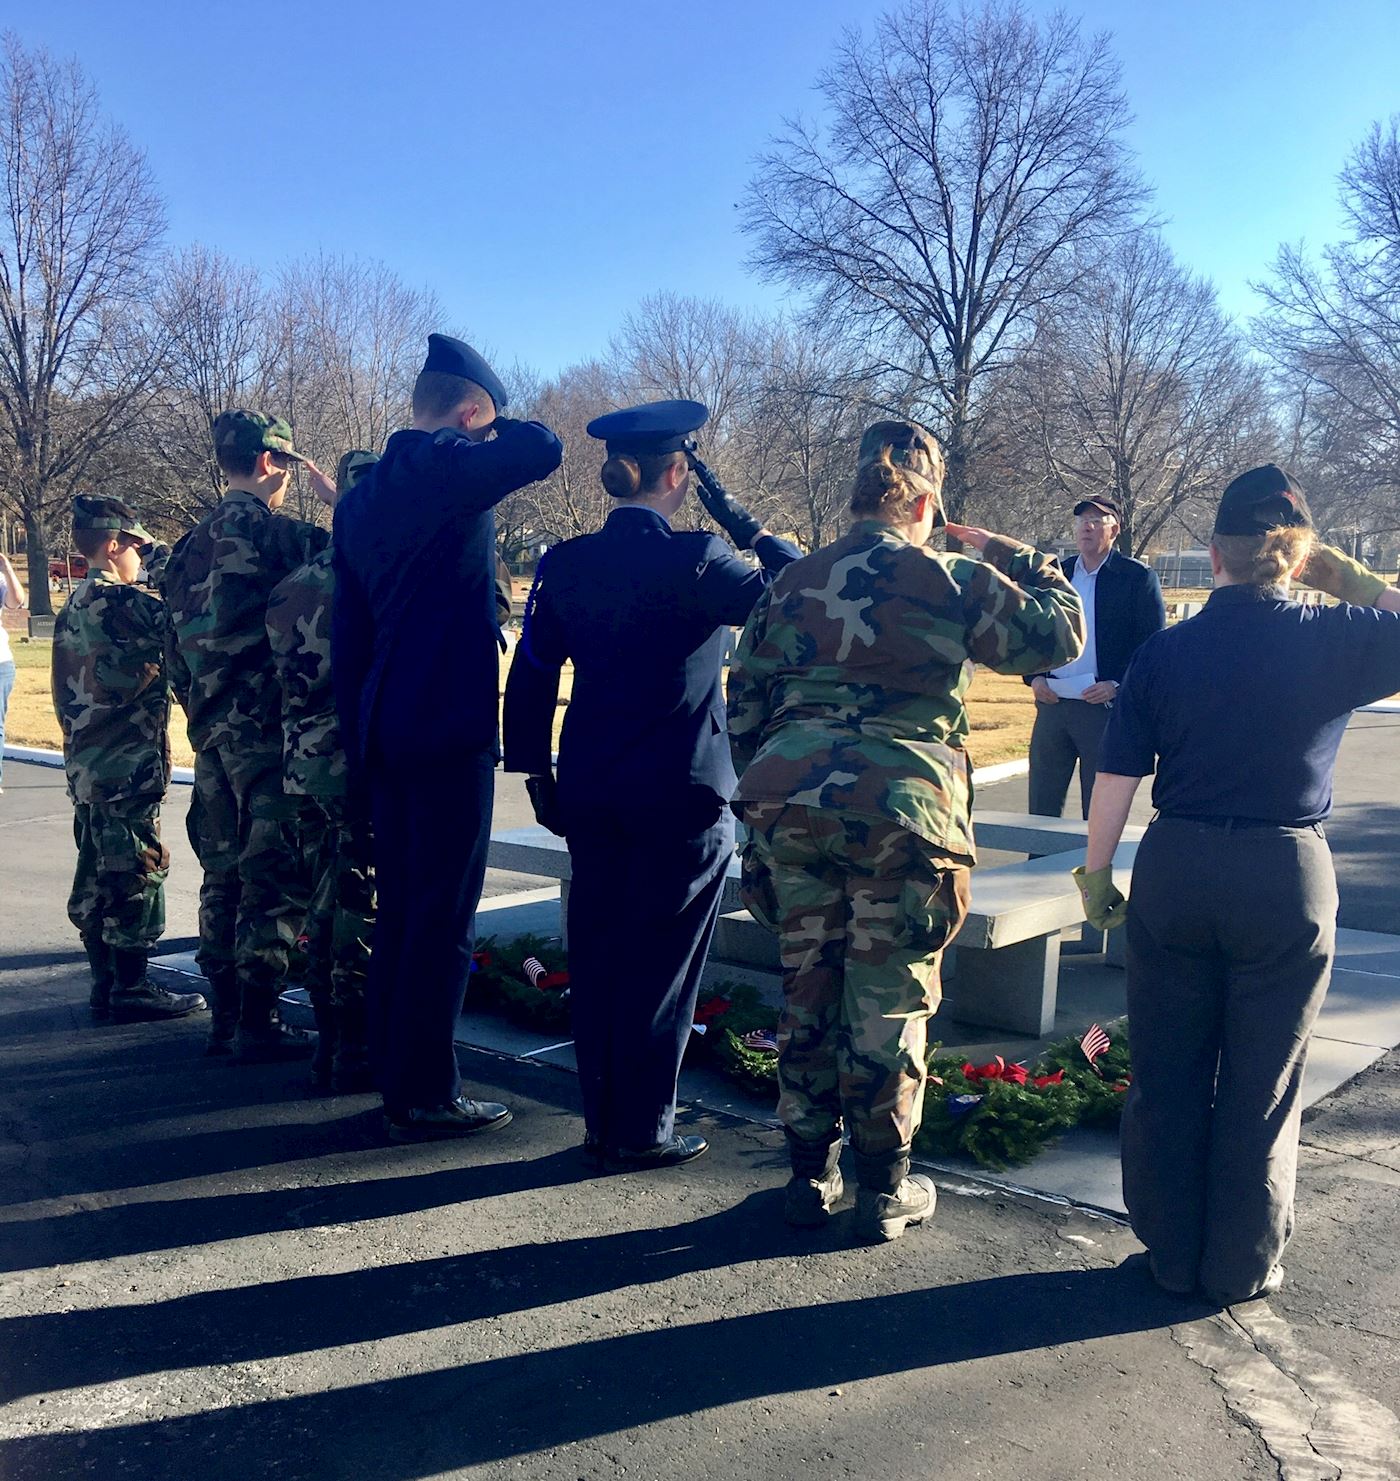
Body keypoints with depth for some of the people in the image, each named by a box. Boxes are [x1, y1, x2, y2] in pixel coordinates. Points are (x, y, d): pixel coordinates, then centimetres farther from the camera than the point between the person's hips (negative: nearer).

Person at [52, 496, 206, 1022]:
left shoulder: (72, 610, 16)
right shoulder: (122, 603, -14)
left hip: (86, 766, 9)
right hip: (128, 767, -9)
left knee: (96, 876, 12)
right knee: (136, 876, -3)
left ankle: (106, 984, 20)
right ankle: (131, 989, 2)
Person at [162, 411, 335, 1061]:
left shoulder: (191, 546, 14)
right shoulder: (275, 532, -11)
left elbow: (175, 650, 16)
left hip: (211, 730, 8)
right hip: (268, 728, -8)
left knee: (223, 871, 13)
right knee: (275, 874, -3)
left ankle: (225, 1016, 21)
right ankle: (257, 1024, 0)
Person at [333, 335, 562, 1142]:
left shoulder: (363, 495, 15)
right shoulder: (444, 467, -10)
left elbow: (347, 630, 17)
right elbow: (544, 448, -18)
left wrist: (359, 736, 20)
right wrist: (497, 427, 4)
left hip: (388, 732, 9)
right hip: (450, 727, -9)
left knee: (400, 909, 15)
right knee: (444, 918, -2)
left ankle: (396, 1074, 25)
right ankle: (426, 1095, 4)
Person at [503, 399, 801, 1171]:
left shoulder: (566, 563, 4)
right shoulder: (692, 559, -13)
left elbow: (531, 673, 6)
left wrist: (535, 770, 14)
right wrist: (747, 526, -3)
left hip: (589, 794, 6)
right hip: (680, 794, -5)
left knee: (596, 956, 13)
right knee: (661, 962, 5)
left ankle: (602, 1121, 24)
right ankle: (642, 1131, 13)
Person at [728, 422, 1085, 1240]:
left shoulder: (794, 582, 12)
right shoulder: (953, 581, -2)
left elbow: (745, 706, 14)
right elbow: (1059, 635, 6)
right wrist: (1021, 561, 19)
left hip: (791, 806, 4)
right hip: (898, 812, -4)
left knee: (808, 990, 14)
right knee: (890, 1003, 6)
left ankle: (811, 1173, 24)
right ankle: (886, 1190, 18)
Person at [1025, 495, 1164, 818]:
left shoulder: (1139, 577, -2)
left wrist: (1117, 685, -15)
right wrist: (1034, 676, 2)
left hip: (1103, 705, -4)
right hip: (1052, 703, 4)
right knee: (1041, 805, 8)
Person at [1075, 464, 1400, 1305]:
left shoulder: (1164, 653, -5)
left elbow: (1118, 777, -4)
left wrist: (1097, 874, 7)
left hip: (1176, 873, 1)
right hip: (1287, 882, -1)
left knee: (1168, 1076, 14)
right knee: (1262, 1088, 12)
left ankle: (1173, 1254, 26)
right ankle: (1244, 1267, 25)